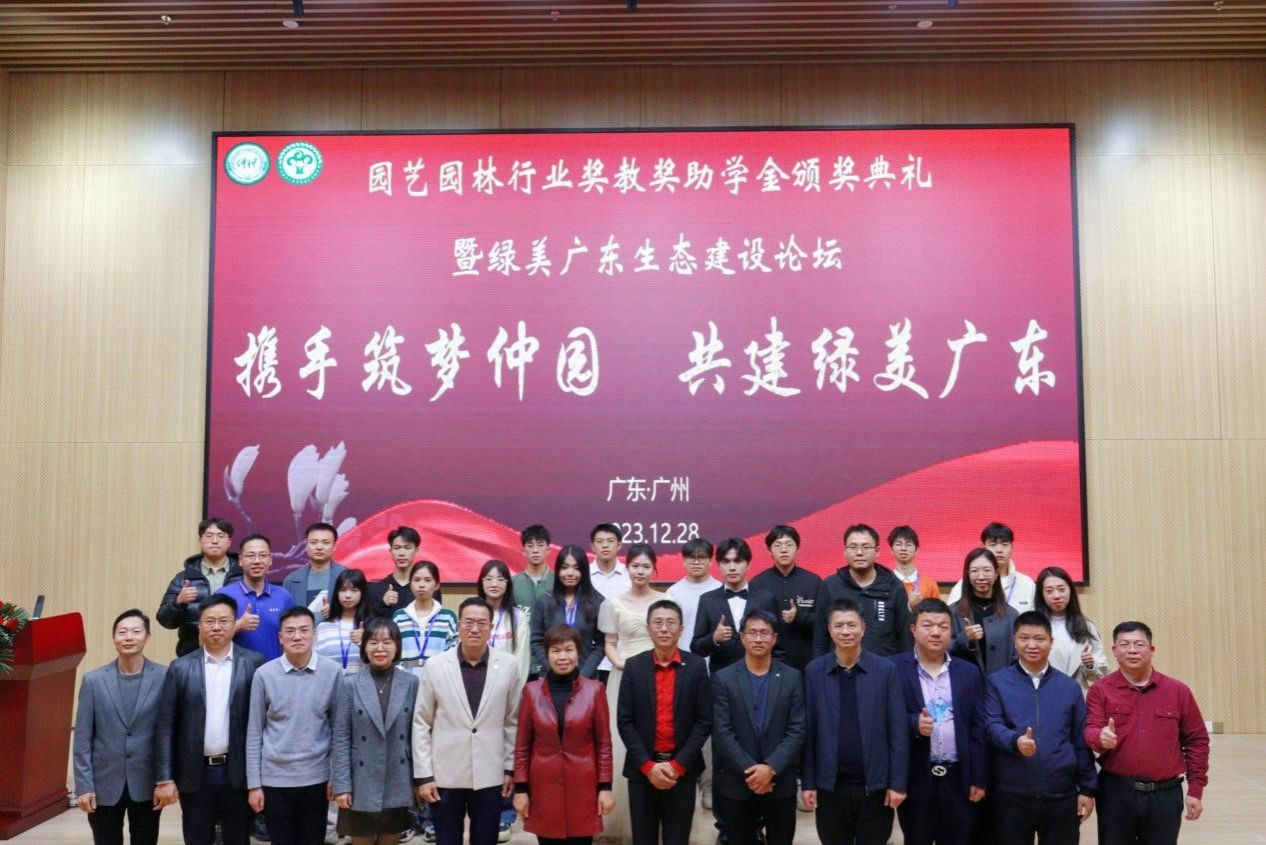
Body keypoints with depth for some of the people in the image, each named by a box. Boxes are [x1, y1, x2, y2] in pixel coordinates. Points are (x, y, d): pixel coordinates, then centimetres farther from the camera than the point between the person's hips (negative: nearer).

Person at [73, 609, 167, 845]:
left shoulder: (164, 677, -5)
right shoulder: (93, 680, -1)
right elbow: (83, 739, 0)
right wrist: (84, 785, -4)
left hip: (147, 784, -1)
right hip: (104, 784, 1)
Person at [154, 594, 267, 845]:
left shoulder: (255, 664, -2)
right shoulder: (180, 668, 2)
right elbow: (165, 727, 1)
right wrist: (164, 778, -3)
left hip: (239, 772, -1)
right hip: (195, 774, 1)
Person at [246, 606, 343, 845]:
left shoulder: (333, 672, -5)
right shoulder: (264, 674, -5)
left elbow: (338, 728, 2)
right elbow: (254, 733, 0)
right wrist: (253, 783, -1)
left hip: (316, 777, 0)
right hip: (275, 778, 0)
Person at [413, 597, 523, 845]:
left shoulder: (508, 665, -2)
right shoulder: (435, 666, -4)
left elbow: (513, 721, 4)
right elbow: (421, 724, -1)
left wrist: (511, 768, 3)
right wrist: (423, 775, -3)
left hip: (489, 776, 1)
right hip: (445, 776, 0)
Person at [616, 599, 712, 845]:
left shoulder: (696, 666, -1)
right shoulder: (633, 666, 0)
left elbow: (704, 721, -3)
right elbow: (624, 721, -2)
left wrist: (677, 765, -10)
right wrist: (648, 765, -11)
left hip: (682, 769, 0)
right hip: (642, 769, 1)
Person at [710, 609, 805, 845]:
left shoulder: (792, 678, 2)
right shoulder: (724, 678, -1)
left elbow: (797, 730, -4)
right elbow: (722, 733, -7)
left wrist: (771, 768, -14)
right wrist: (750, 771, -15)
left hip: (780, 782, 1)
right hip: (736, 783, 0)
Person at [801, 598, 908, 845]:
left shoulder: (886, 670, -3)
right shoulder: (813, 671, 0)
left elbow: (898, 732, -3)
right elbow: (808, 731, 0)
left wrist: (897, 783, -6)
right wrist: (808, 782, -1)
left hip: (875, 785, -1)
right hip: (830, 785, 1)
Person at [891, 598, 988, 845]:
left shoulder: (969, 672, 7)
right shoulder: (895, 668, -2)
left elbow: (978, 730, 5)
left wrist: (979, 779, 2)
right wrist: (913, 724, -23)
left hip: (959, 780, 2)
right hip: (915, 779, -2)